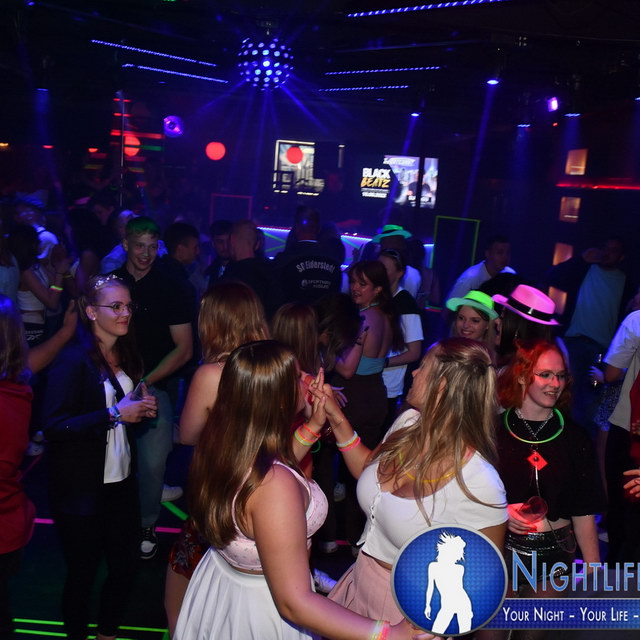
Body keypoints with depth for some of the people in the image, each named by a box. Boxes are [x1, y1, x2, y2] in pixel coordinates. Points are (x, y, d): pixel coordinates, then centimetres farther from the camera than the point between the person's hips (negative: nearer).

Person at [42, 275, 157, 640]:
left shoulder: (127, 356, 7)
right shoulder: (73, 360, -15)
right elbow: (54, 427, -23)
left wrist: (143, 411, -1)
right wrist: (115, 414, -24)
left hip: (122, 482, 7)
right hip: (82, 490, -6)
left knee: (126, 564, 15)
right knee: (83, 571, 11)